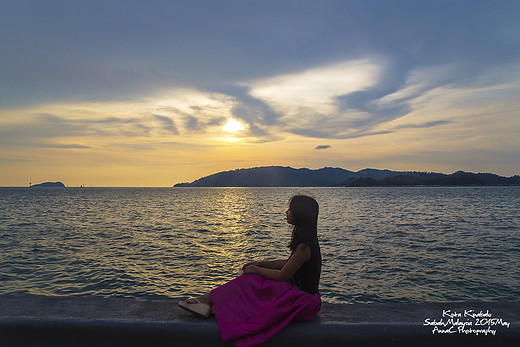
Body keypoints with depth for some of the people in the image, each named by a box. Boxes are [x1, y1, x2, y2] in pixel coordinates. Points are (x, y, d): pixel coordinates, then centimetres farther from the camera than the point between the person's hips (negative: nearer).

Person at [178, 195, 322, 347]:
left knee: (249, 281, -9)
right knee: (251, 278, -1)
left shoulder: (304, 245, -26)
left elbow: (282, 276, -19)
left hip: (302, 301, -8)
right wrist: (260, 264, 8)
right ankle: (208, 300, 2)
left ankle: (208, 300, 3)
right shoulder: (306, 238, 5)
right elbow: (288, 263, 14)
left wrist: (256, 270, -7)